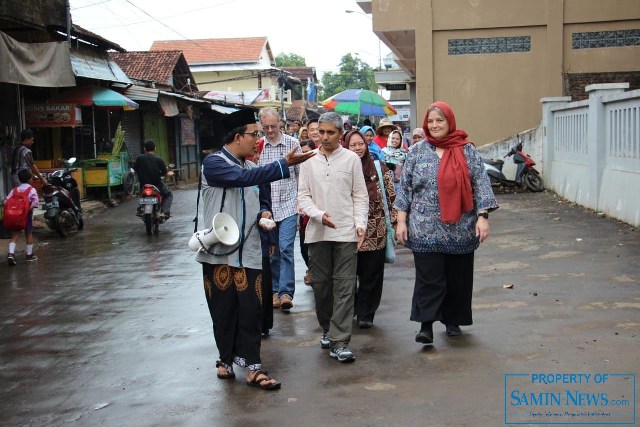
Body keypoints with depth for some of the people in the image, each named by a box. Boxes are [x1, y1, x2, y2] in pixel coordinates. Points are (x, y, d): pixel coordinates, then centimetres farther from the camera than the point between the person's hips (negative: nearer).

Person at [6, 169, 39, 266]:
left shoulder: (14, 190, 9)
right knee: (29, 234, 12)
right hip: (26, 214, -3)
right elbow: (34, 202, -15)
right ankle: (29, 255, 19)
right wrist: (29, 209, -15)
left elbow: (7, 201, 0)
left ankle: (11, 253, -17)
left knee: (15, 235, 3)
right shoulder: (32, 190, -2)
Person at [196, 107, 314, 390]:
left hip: (248, 251, 4)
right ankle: (226, 359, 26)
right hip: (219, 251, -4)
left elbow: (261, 199, 24)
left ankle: (252, 366, 8)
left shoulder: (252, 168, 11)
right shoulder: (213, 163, -9)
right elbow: (244, 178, -26)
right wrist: (285, 164, -32)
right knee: (224, 311, 7)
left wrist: (264, 213, 0)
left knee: (251, 310, 0)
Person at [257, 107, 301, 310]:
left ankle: (286, 292, -8)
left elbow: (300, 174, 5)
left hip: (288, 205, -2)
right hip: (265, 207, 2)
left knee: (286, 249, -10)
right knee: (270, 251, 9)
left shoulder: (292, 143, 0)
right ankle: (274, 290, 21)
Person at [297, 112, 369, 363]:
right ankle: (327, 328, 30)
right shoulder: (309, 161, 6)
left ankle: (339, 342, -4)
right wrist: (319, 215, -12)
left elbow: (360, 196, 6)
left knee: (345, 287, -5)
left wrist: (360, 223, -7)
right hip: (317, 232, 2)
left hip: (346, 232, -2)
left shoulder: (351, 159, 3)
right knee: (321, 284, 9)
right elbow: (303, 196, 5)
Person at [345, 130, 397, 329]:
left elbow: (391, 196, 8)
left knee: (372, 275, 3)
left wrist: (393, 220, 3)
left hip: (376, 233, 0)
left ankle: (366, 314, 14)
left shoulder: (380, 169, 4)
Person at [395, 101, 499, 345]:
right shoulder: (417, 152, 5)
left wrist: (482, 216, -8)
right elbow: (405, 188, 6)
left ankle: (453, 320, 25)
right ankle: (426, 325, -1)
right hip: (425, 229, -1)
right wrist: (401, 221, 0)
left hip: (460, 229, 1)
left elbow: (480, 184, 0)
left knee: (457, 277, 9)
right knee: (428, 277, -5)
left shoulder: (467, 151, 3)